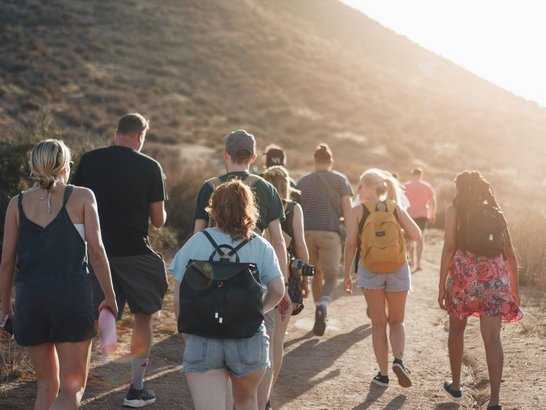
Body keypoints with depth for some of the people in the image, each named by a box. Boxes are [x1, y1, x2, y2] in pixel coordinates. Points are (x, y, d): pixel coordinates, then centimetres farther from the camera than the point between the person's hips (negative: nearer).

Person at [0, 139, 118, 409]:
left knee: (47, 385, 20)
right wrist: (110, 297, 5)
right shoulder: (82, 197, 1)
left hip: (29, 300, 3)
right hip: (73, 298, -3)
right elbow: (96, 251, -4)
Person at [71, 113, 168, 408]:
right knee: (143, 317, 13)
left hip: (95, 250, 3)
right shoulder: (149, 167, -5)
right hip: (134, 253, -2)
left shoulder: (89, 160, 3)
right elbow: (159, 220, -3)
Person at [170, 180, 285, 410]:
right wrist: (258, 310, 11)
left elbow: (180, 295, -2)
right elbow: (278, 289, -8)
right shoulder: (260, 246, 0)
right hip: (248, 339, 1)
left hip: (202, 341, -1)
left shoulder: (196, 243, -1)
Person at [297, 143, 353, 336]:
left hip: (307, 232, 3)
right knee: (331, 276, 4)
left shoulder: (302, 181, 14)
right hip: (330, 232, -3)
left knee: (317, 273, 17)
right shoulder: (340, 179, 6)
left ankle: (320, 313, 19)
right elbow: (347, 209, -1)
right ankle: (323, 305, -24)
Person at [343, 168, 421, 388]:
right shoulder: (395, 208, 3)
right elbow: (416, 235, -2)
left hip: (370, 269, -1)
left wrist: (346, 273, 2)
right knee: (396, 321, 17)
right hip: (397, 268, 1)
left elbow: (351, 244, -6)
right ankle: (399, 360, -7)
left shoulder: (357, 211, -2)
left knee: (379, 324, 11)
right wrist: (398, 208, 11)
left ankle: (383, 374, 11)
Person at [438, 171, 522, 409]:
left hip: (464, 275, -2)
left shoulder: (454, 210, 3)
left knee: (456, 330, 20)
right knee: (492, 337, -3)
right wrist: (515, 289, 19)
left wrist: (442, 285, -5)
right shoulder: (495, 213, 13)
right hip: (494, 278, 2)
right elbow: (510, 254, 12)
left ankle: (455, 385, 33)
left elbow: (449, 248, -7)